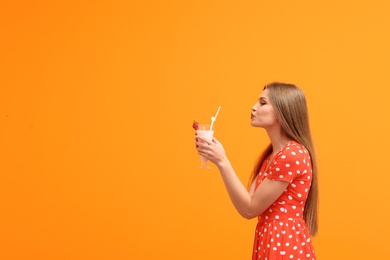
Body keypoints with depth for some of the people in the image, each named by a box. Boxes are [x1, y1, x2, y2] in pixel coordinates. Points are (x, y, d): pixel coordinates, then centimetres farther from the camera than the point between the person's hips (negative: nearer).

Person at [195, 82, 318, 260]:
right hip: (269, 242, 9)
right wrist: (220, 160, 0)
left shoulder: (292, 154, -19)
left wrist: (222, 162, -16)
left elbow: (249, 209, -16)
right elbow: (249, 200, 4)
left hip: (286, 245, -9)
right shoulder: (272, 154, 12)